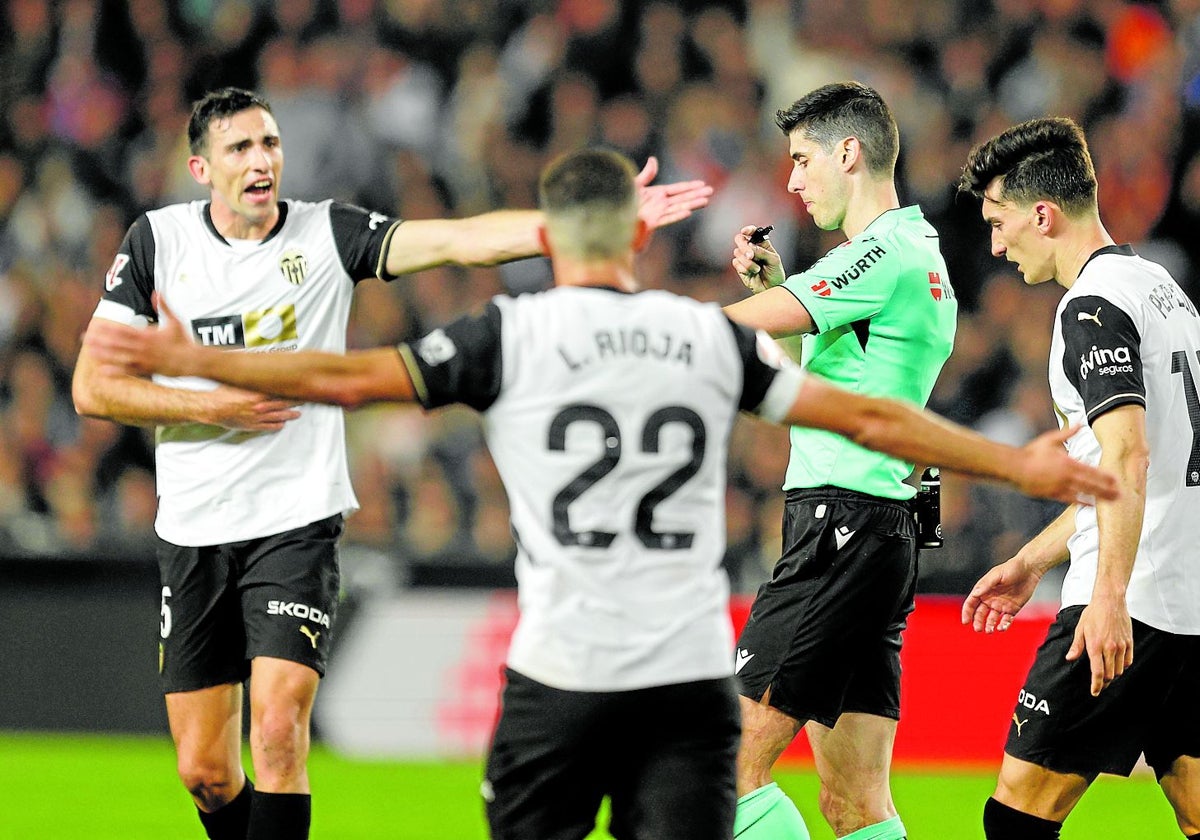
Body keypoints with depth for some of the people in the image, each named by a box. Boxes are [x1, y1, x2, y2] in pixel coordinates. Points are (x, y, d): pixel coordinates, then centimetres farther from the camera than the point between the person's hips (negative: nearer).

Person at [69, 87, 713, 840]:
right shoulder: (158, 240, 0)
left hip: (297, 522, -2)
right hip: (194, 529, 2)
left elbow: (462, 240, -14)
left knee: (279, 727, -19)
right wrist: (213, 407, -12)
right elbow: (93, 387, 0)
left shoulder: (326, 234, -3)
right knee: (205, 770, 5)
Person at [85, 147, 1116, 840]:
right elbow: (866, 417, 10)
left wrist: (188, 359, 6)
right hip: (692, 678, 2)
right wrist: (1019, 465, 19)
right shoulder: (711, 336, 8)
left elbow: (345, 377, -3)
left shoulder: (511, 333, 0)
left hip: (561, 678, -2)